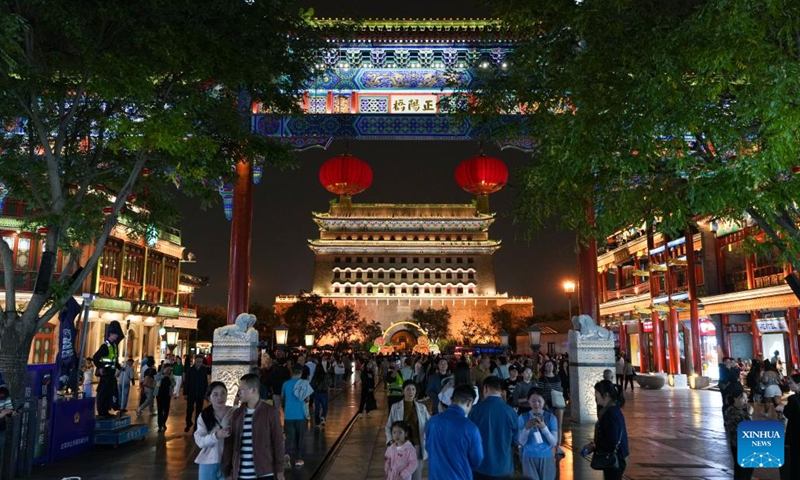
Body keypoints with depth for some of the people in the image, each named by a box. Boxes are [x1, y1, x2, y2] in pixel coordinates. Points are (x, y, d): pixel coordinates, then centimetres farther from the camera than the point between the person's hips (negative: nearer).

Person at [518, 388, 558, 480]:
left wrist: (544, 428, -22)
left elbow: (554, 442, -7)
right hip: (529, 458, -1)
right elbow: (521, 442, -7)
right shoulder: (523, 417, -4)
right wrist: (527, 428, -24)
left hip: (547, 458, 1)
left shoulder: (551, 417, -4)